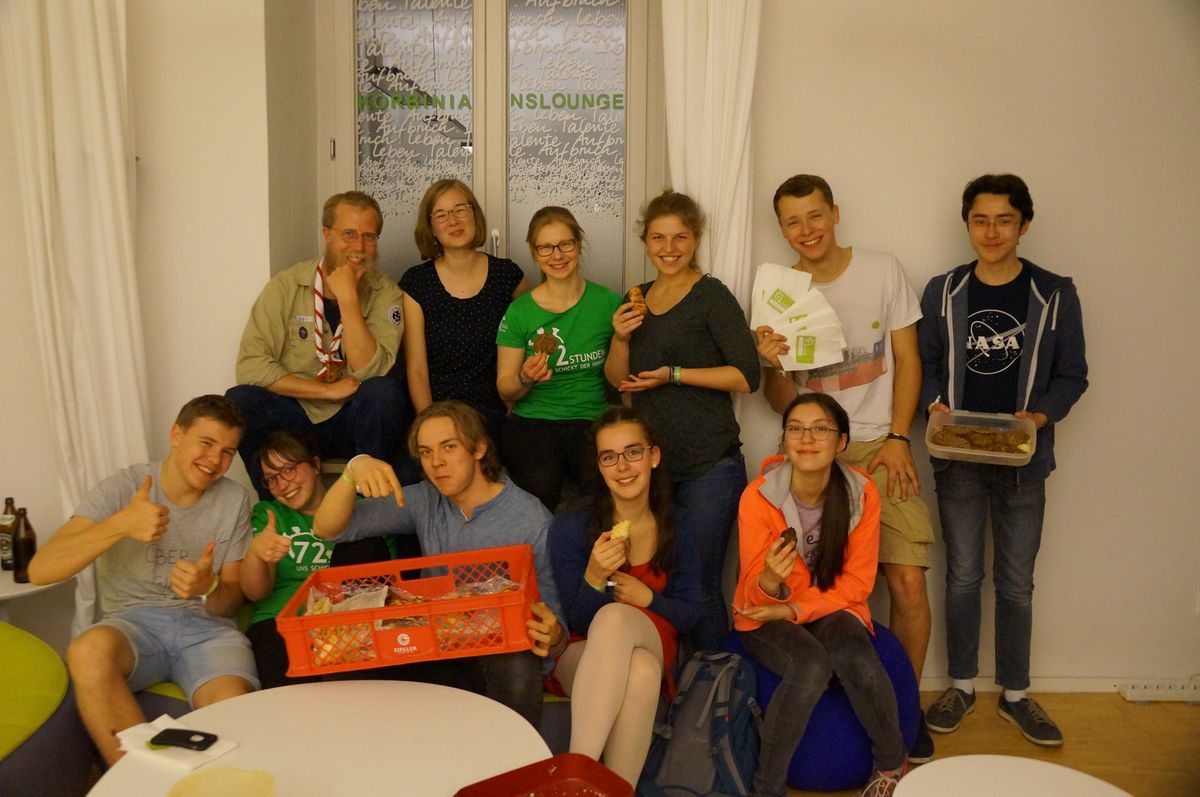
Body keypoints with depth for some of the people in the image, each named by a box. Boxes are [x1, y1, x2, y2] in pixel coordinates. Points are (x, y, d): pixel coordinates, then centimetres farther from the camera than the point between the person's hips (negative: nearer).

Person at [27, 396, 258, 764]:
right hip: (133, 622, 0)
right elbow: (40, 570, -13)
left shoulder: (235, 499, 7)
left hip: (206, 626, 0)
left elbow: (232, 599, 10)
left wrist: (209, 589, -16)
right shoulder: (122, 488, -1)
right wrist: (120, 524, -27)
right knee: (89, 651, -37)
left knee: (235, 714, -33)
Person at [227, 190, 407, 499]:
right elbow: (250, 365, -14)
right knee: (238, 401, -26)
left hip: (353, 422, -1)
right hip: (293, 418, 1)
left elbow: (370, 372, -19)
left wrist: (348, 298, -24)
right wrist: (330, 390, -17)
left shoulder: (385, 294, -5)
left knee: (384, 392, -31)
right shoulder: (286, 286, -5)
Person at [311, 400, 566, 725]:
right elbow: (327, 528, -3)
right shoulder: (424, 501, 2)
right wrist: (353, 470, -22)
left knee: (516, 669, -37)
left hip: (501, 645, -3)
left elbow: (553, 621, -7)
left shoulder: (533, 521, -11)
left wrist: (552, 637, -32)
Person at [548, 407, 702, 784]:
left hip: (652, 646, 2)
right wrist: (594, 577, -27)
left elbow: (690, 614, 5)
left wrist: (647, 598, -16)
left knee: (614, 616, -37)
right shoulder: (570, 526, -9)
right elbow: (576, 622, -6)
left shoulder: (678, 525, -1)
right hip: (584, 658, -2)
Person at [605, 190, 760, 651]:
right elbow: (618, 381, 13)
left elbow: (747, 377, -13)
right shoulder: (637, 301, 11)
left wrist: (675, 375, -16)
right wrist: (621, 340, -5)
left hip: (709, 466, -6)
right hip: (652, 463, 6)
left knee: (698, 584, -2)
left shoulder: (712, 296, -6)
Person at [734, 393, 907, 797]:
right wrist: (770, 580, -37)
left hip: (832, 609, 2)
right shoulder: (758, 496, -18)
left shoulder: (862, 493, -12)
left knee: (856, 658, -30)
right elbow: (756, 590, -12)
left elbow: (856, 582, -5)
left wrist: (793, 609, -18)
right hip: (765, 617, -2)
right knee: (812, 665, -32)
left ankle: (892, 763, -1)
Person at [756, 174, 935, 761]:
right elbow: (782, 403, 4)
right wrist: (772, 365, -18)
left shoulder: (883, 271, 3)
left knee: (907, 581, -7)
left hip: (880, 447, 0)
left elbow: (907, 358, 5)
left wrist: (897, 438, -5)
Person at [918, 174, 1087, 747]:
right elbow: (924, 363, 6)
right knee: (962, 577, 10)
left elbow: (1072, 374, 1)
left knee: (1017, 584, 9)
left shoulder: (1055, 295, -2)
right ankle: (961, 685, 26)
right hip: (958, 458, 1)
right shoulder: (941, 292, 2)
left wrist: (1041, 415, -17)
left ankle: (1015, 694, 26)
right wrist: (935, 405, -12)